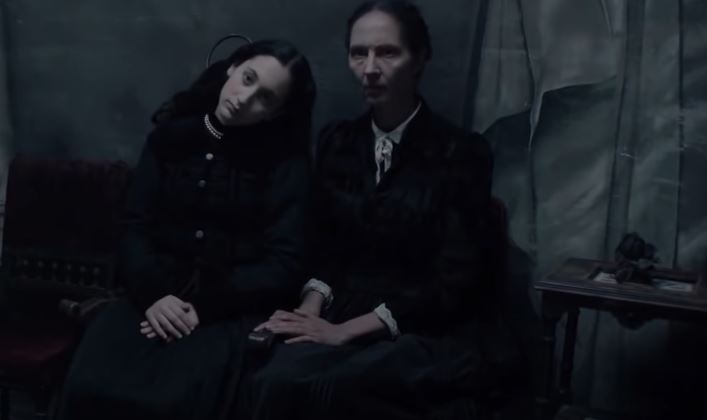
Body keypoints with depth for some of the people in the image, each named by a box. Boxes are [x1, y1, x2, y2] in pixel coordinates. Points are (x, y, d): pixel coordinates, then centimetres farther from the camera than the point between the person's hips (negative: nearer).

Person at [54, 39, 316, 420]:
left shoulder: (286, 160, 1)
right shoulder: (169, 137, 10)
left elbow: (283, 264, -5)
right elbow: (135, 227, 5)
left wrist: (204, 306, -15)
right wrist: (154, 293, -14)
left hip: (233, 308, -2)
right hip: (158, 298, 3)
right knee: (90, 387, -26)